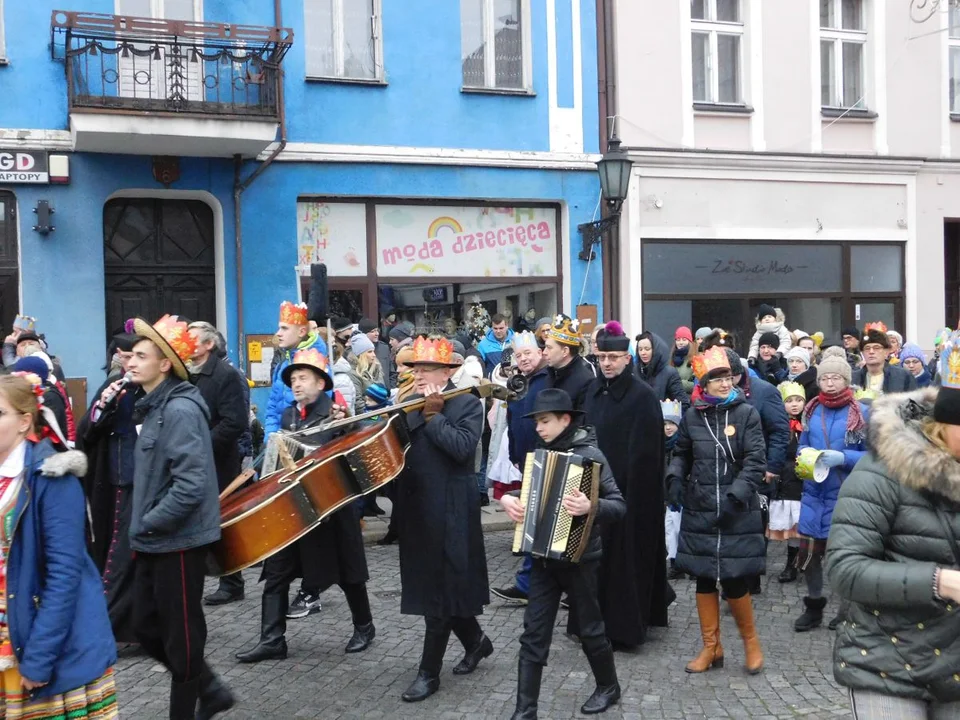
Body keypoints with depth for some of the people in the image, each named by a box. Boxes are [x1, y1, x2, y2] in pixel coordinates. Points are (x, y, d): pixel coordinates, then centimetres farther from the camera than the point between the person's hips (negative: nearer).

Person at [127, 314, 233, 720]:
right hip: (154, 542, 10)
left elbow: (190, 484, -27)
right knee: (147, 628, 16)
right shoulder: (154, 408, 11)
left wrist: (148, 524, -17)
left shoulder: (180, 410, -19)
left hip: (178, 541, -10)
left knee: (180, 634, 4)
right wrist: (143, 526, 11)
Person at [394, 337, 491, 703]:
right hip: (416, 508, 7)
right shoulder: (409, 404, 11)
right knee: (430, 585, 15)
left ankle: (429, 672, 10)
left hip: (449, 510, -7)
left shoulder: (467, 403, -8)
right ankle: (476, 640, 36)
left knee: (440, 587, 0)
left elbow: (461, 448, -22)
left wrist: (433, 415, -18)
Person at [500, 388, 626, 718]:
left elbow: (619, 505, -16)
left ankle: (608, 687, 35)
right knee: (534, 634, 3)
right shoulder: (541, 454, 6)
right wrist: (508, 497, -7)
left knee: (589, 628, 12)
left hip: (578, 558, -5)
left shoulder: (590, 454, -12)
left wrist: (591, 507, -36)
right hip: (543, 557, 5)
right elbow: (528, 492, 15)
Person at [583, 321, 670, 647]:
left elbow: (645, 451, -14)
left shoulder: (643, 395, -12)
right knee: (597, 553, 12)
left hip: (631, 489, -7)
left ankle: (624, 625, 12)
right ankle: (596, 620, 25)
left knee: (626, 554, 1)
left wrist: (627, 485, -17)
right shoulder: (594, 390, 8)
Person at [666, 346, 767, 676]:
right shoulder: (692, 416, 4)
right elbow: (681, 454, 17)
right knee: (704, 579, 10)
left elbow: (756, 460, -10)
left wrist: (736, 494, -20)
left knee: (734, 581, -2)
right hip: (699, 511, 3)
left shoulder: (746, 413, -5)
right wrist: (675, 478, -1)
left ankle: (750, 639, 24)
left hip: (738, 513, -3)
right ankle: (711, 647, 25)